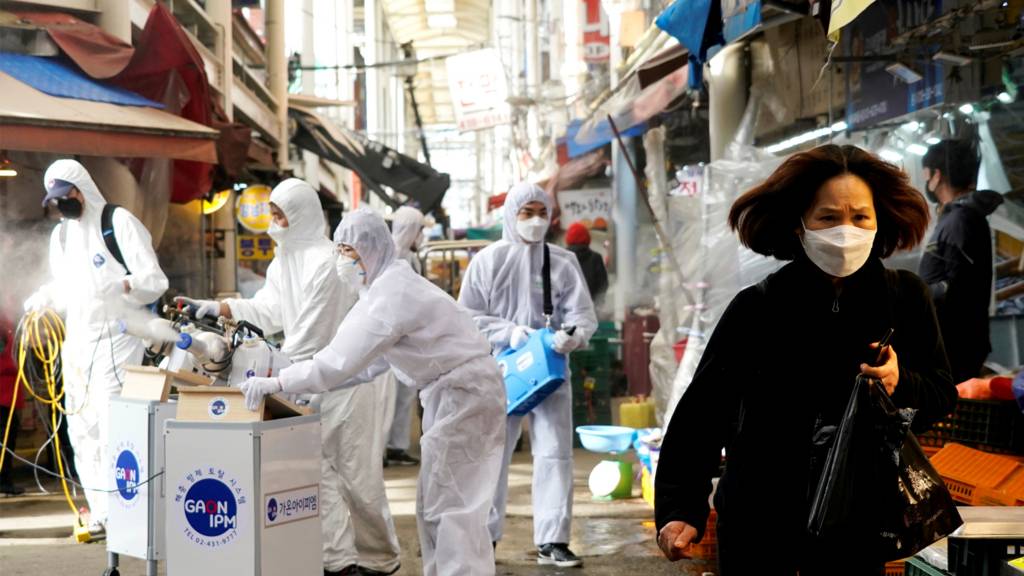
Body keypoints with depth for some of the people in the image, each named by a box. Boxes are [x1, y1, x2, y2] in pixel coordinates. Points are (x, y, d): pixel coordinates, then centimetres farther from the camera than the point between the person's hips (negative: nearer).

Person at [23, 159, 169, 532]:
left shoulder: (120, 222, -4)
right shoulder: (61, 234, 18)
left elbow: (155, 281, -10)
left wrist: (122, 284, -29)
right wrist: (43, 299, 5)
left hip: (115, 338, -7)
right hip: (77, 340, 7)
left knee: (113, 425, -11)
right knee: (82, 428, 5)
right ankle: (100, 509, 12)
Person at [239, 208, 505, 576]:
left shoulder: (393, 292, -19)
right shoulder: (389, 286, 12)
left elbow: (345, 358, -26)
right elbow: (368, 362, 13)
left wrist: (278, 383, -22)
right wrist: (307, 385, 6)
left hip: (465, 394, -10)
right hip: (453, 394, 10)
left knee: (450, 506, -7)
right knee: (435, 504, 13)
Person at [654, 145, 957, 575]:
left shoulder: (905, 298, -4)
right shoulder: (756, 308, -10)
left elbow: (944, 396, 5)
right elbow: (700, 414, -9)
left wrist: (902, 386, -18)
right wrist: (679, 508, -17)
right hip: (757, 525, -1)